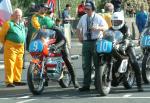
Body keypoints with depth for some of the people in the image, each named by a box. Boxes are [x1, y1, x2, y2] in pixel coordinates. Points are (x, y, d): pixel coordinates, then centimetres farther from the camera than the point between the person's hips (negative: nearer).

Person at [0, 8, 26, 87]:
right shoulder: (9, 23, -6)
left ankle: (16, 80, 20)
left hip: (21, 47, 7)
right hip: (11, 46, -7)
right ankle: (9, 81, -9)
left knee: (19, 65, 11)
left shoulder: (22, 24, 16)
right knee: (10, 64, -9)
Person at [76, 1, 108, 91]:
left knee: (97, 64, -2)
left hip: (96, 42, -4)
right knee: (86, 65, 3)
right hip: (86, 42, 4)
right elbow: (78, 28, 24)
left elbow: (106, 27, -8)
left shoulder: (98, 18, -2)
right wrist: (80, 37, 11)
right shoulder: (83, 18, 12)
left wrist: (98, 28, -25)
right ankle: (86, 85, 6)